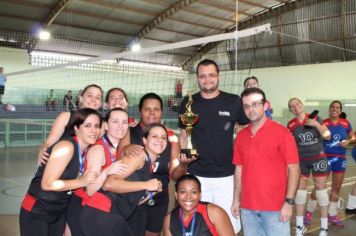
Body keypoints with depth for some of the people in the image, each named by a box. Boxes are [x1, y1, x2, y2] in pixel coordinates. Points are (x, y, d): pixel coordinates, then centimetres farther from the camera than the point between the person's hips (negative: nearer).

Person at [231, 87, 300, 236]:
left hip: (275, 207, -4)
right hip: (248, 207, 4)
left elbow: (293, 168, -8)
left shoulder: (281, 133, -7)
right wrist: (236, 199, 9)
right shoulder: (240, 136, 6)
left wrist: (289, 202, -13)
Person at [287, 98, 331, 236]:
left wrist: (317, 124, -17)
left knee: (320, 187, 2)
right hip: (301, 160, 1)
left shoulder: (315, 118, -4)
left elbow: (327, 136, -4)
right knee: (300, 189, 2)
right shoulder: (291, 125, -3)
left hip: (318, 158, -1)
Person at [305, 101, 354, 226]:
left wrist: (348, 141, -7)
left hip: (340, 159, 4)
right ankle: (309, 212, 14)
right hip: (325, 157, -4)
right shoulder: (323, 123, -10)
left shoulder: (346, 123, 2)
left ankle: (332, 215, 25)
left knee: (336, 187, 11)